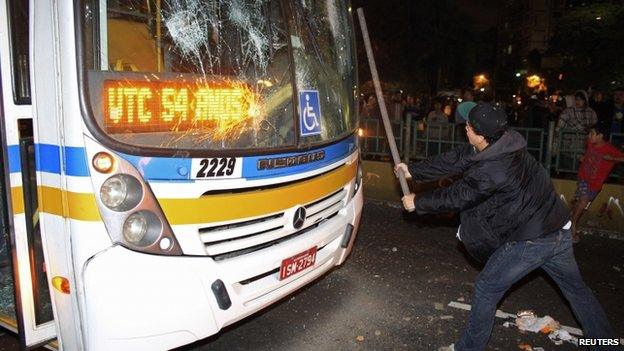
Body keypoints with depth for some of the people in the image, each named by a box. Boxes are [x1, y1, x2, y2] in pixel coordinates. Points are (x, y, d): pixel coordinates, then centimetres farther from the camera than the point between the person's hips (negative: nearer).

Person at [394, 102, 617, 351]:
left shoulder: (492, 170, -28)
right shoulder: (504, 143, -2)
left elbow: (456, 197, -16)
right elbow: (455, 160, 3)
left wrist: (417, 202, -2)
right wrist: (413, 171, 7)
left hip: (530, 241, -8)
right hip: (560, 231, 9)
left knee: (486, 289, 6)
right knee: (576, 289, 25)